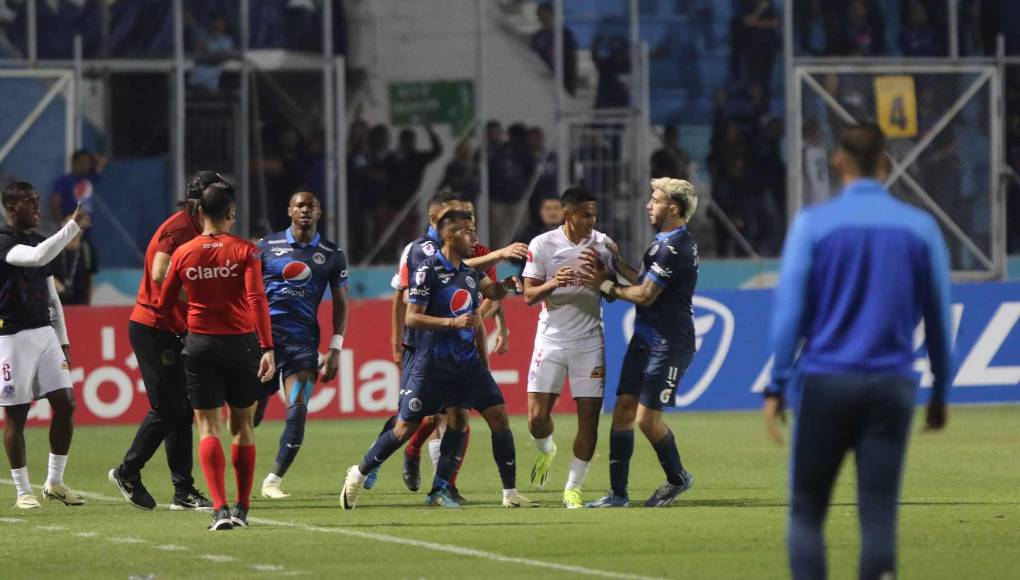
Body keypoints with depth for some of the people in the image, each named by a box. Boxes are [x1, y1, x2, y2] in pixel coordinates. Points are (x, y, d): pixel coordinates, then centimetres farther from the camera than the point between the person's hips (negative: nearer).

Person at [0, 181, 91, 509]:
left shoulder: (36, 241, 14)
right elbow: (38, 257, -32)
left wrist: (63, 340, 17)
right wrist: (74, 226, -32)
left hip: (44, 333, 7)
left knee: (65, 403, 2)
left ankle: (55, 482, 13)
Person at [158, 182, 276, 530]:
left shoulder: (183, 254, 1)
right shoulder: (245, 251, -5)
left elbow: (164, 305, 9)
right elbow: (256, 299, -15)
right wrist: (267, 348, -17)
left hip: (200, 345, 1)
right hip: (241, 344, -1)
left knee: (208, 429, 0)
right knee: (243, 427, 13)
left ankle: (220, 508, -16)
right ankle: (242, 508, 15)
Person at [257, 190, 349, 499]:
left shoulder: (332, 255, 9)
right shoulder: (266, 246, 7)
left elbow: (340, 304, 11)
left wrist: (335, 348, 2)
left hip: (303, 340, 0)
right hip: (265, 332, 0)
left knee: (298, 410, -12)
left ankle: (273, 480, -5)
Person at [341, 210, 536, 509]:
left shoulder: (470, 271, 9)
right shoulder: (429, 269, -11)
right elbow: (412, 318, -14)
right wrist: (453, 322, -24)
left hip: (467, 361, 6)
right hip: (431, 363, -6)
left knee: (498, 415, -4)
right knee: (406, 428, -3)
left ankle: (510, 493, 2)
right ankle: (359, 474, 18)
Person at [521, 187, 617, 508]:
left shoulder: (603, 244, 2)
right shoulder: (542, 245, -4)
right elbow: (528, 295, -4)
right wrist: (552, 284, -21)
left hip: (589, 341, 1)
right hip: (551, 337, -1)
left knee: (589, 419, -4)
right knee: (537, 416, -7)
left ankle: (573, 488, 9)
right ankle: (546, 450, 29)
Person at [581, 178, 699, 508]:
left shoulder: (673, 248, -19)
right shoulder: (666, 241, 14)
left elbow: (645, 295, -17)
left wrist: (605, 285, -5)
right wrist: (615, 265, 14)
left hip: (668, 344, -10)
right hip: (645, 339, 10)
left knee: (647, 419, -8)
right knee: (623, 409, 3)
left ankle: (677, 478, 16)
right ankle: (617, 493, 4)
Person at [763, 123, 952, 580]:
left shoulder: (812, 224, -1)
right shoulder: (921, 228, 5)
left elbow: (790, 311, -3)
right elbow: (938, 318, 9)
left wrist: (777, 387, 1)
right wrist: (940, 392, 18)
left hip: (824, 385, -1)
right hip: (893, 384, 1)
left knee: (806, 511, 7)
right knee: (879, 514, 1)